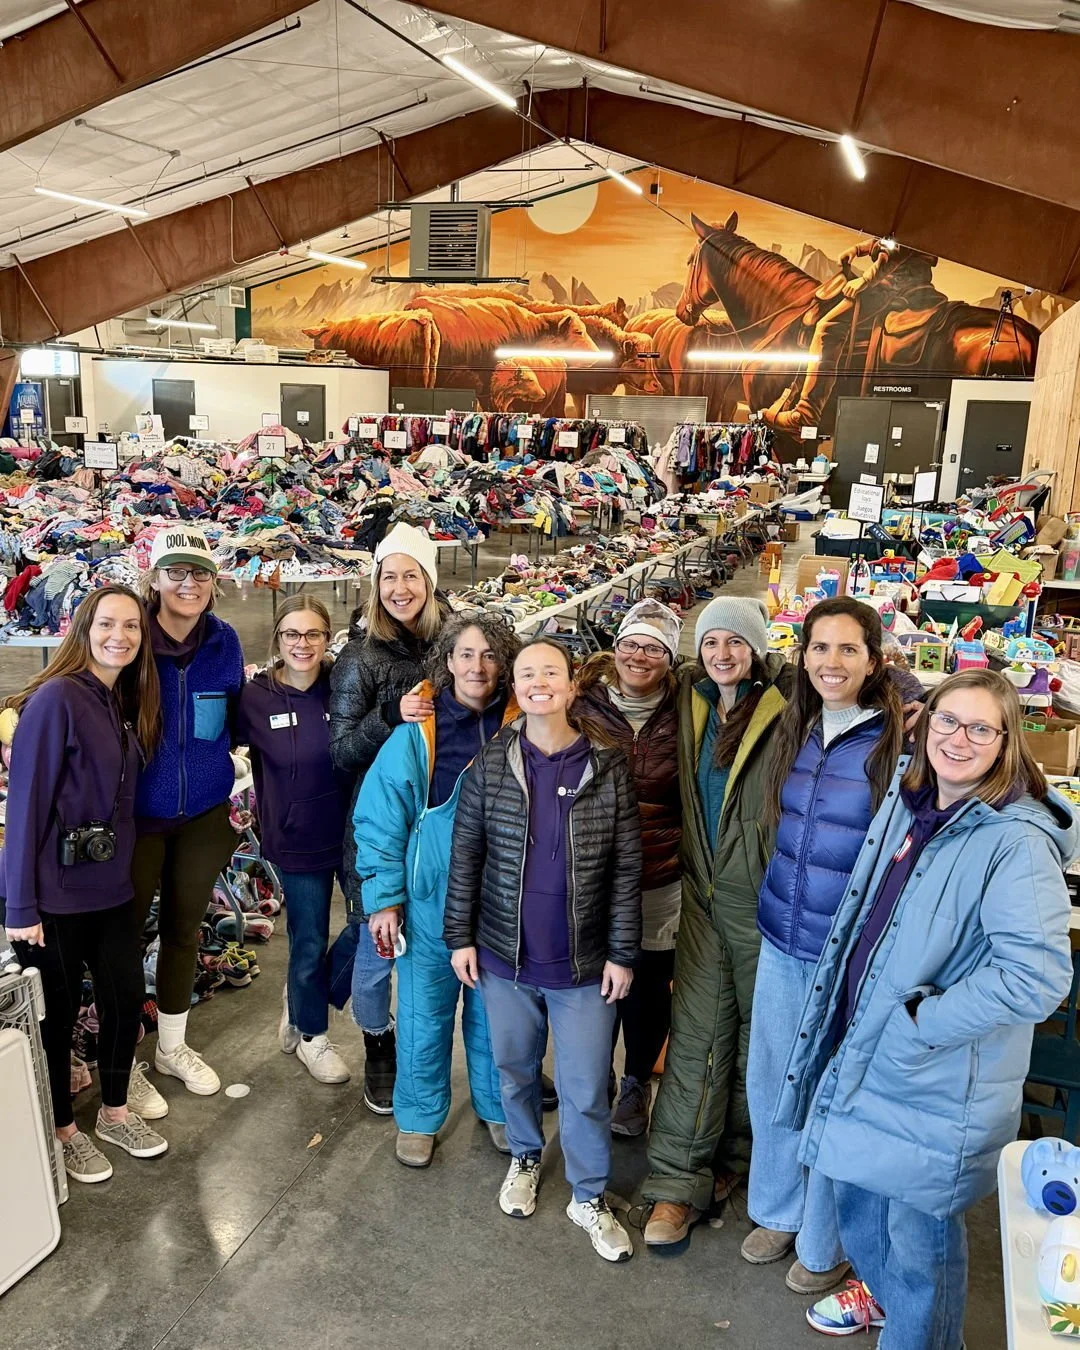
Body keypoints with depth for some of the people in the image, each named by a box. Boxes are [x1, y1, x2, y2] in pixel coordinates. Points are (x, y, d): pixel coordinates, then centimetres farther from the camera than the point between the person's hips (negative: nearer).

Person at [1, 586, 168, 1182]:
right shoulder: (55, 698, -17)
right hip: (54, 890, -7)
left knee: (126, 998, 14)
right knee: (55, 1013, 10)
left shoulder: (127, 704, 6)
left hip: (111, 885, 7)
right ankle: (62, 1130, 30)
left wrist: (126, 864, 10)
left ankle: (115, 1111, 36)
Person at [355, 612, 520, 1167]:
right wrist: (384, 898, -8)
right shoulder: (417, 732, -9)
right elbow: (379, 818, -5)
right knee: (425, 1011, 11)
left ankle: (497, 1107, 39)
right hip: (431, 898, -1)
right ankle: (418, 1117, 32)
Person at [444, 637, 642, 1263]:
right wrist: (460, 936, 0)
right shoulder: (491, 764, -5)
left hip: (582, 962, -2)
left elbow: (627, 868, -5)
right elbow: (466, 854, 1)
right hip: (505, 954, 2)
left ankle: (589, 1197, 32)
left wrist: (623, 953, -5)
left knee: (586, 1090, 9)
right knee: (515, 1068, 21)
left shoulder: (609, 768, -9)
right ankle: (525, 1157, 47)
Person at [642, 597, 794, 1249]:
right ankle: (680, 1180, 15)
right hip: (704, 894, 4)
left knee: (758, 1032, 14)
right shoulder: (693, 701, 4)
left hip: (765, 898, -4)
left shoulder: (790, 709, -13)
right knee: (697, 1031, 6)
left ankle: (737, 1154, 35)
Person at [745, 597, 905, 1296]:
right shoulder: (795, 730, 3)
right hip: (781, 942, 6)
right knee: (768, 1081, 18)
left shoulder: (899, 744, -16)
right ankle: (777, 1210, 43)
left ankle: (826, 1242, 35)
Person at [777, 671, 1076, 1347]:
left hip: (938, 1082, -7)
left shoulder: (1016, 842, -23)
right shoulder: (905, 803, 1)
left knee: (919, 1229, 13)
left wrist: (918, 1025, -24)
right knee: (859, 1195, 25)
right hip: (865, 1051, 7)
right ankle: (881, 1291, 54)